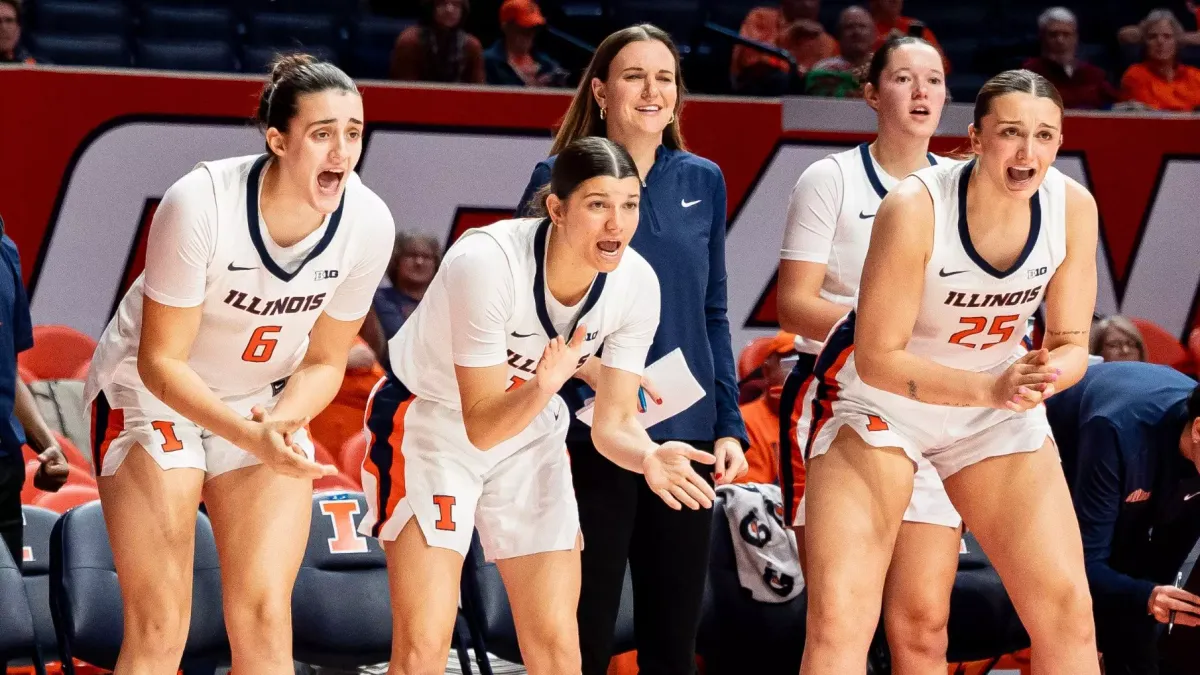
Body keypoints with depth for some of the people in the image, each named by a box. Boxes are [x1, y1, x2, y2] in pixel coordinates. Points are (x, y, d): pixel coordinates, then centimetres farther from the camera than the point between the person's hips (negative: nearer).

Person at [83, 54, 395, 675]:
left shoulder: (368, 223, -17)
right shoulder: (201, 202, -29)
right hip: (154, 393, -4)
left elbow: (324, 362, -2)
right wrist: (248, 437, -35)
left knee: (264, 620, -7)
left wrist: (280, 424, -22)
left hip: (270, 403, 4)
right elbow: (161, 361, -22)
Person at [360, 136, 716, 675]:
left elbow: (614, 421, -10)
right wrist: (543, 386, -49)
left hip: (531, 430, 5)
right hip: (429, 422, -5)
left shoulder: (637, 284, -19)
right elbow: (481, 426, -30)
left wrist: (648, 457, -32)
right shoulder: (487, 262, -33)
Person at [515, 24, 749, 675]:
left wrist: (729, 424, 7)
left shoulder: (702, 182, 9)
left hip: (685, 436, 4)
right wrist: (579, 358, -19)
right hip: (592, 437, -4)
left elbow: (712, 316, 14)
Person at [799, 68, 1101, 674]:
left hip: (998, 403, 4)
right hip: (881, 398, -4)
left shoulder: (1074, 208, -16)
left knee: (1068, 610, 0)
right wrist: (990, 388, -35)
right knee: (838, 620, -17)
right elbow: (878, 357, -24)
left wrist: (1049, 373, -30)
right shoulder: (915, 208, -29)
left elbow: (1071, 343, -6)